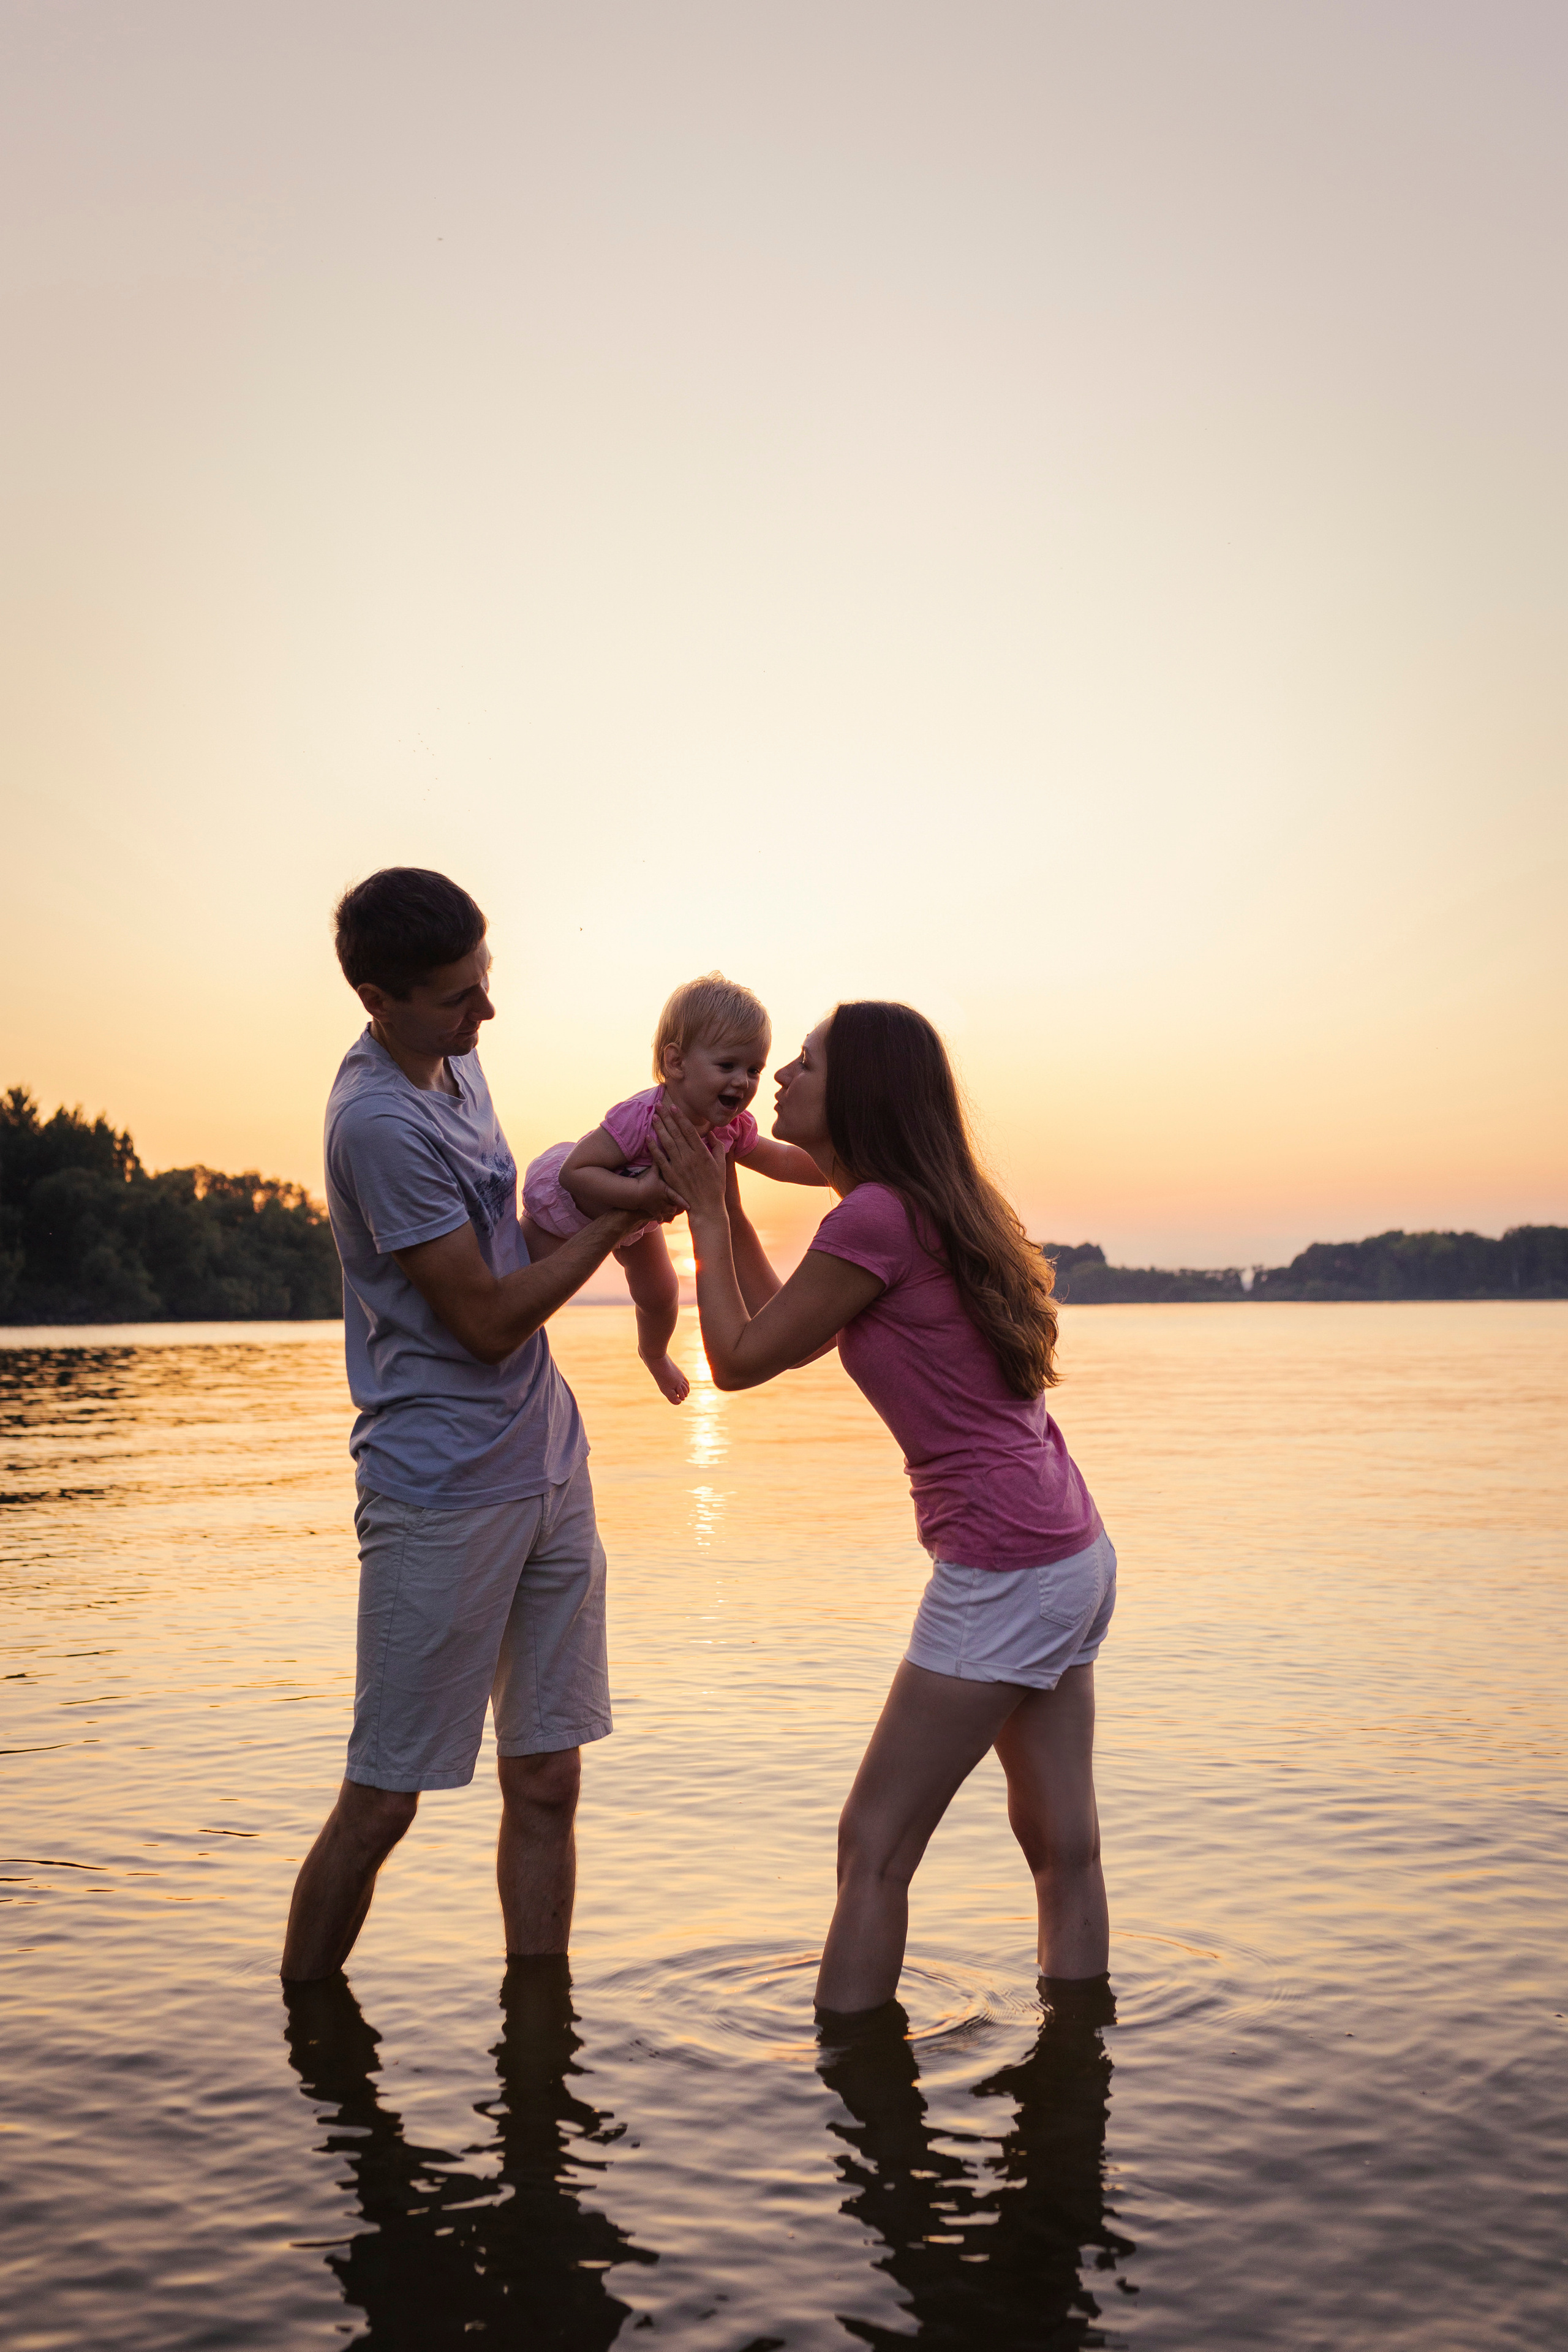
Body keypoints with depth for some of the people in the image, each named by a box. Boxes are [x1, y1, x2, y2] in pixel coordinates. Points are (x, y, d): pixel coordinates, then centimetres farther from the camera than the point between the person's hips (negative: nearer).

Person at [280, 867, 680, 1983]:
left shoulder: (457, 1064, 10)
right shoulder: (379, 1119, -18)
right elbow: (487, 1318, -15)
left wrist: (593, 1193, 8)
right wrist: (616, 1219, -8)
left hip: (548, 1468, 8)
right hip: (443, 1493, -8)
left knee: (545, 1782, 9)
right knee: (382, 1798, 2)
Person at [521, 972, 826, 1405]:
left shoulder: (732, 1128, -26)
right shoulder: (640, 1117, -48)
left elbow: (784, 1161, -9)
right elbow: (574, 1171, -46)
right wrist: (646, 1193, -56)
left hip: (631, 1211, 6)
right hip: (559, 1200, -6)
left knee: (660, 1294, 20)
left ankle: (654, 1353, 55)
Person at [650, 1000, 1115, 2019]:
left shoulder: (877, 1217, -16)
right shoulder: (937, 1208, 13)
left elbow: (740, 1358, -7)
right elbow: (795, 1342, 21)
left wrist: (703, 1209, 3)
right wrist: (725, 1199, 20)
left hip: (1004, 1570, -10)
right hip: (1075, 1554, 10)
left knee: (876, 1847, 1)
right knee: (1062, 1847, 15)